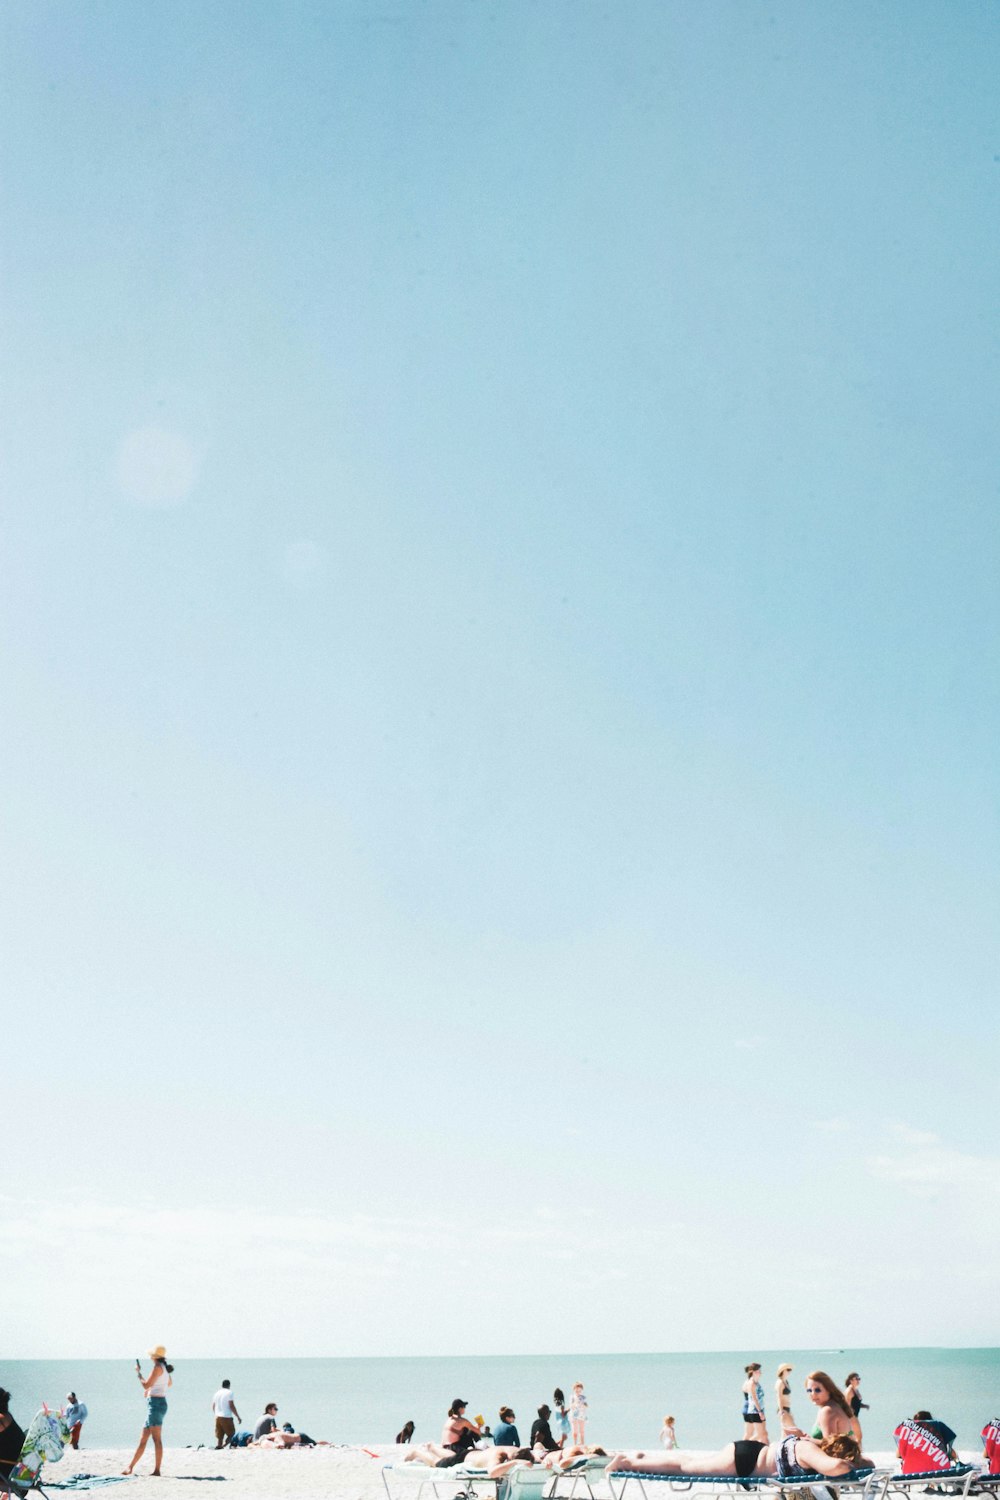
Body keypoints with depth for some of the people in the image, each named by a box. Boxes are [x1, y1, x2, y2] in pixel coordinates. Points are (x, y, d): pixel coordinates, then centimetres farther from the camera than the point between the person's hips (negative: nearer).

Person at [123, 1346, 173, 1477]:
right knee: (143, 1440, 12)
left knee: (157, 1439, -10)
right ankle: (130, 1467, 16)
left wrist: (138, 1373, -2)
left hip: (156, 1403, -10)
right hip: (160, 1402, 10)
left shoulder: (157, 1367, -12)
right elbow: (169, 1384, 32)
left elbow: (146, 1385, -16)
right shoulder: (164, 1368, 15)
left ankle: (157, 1470, -11)